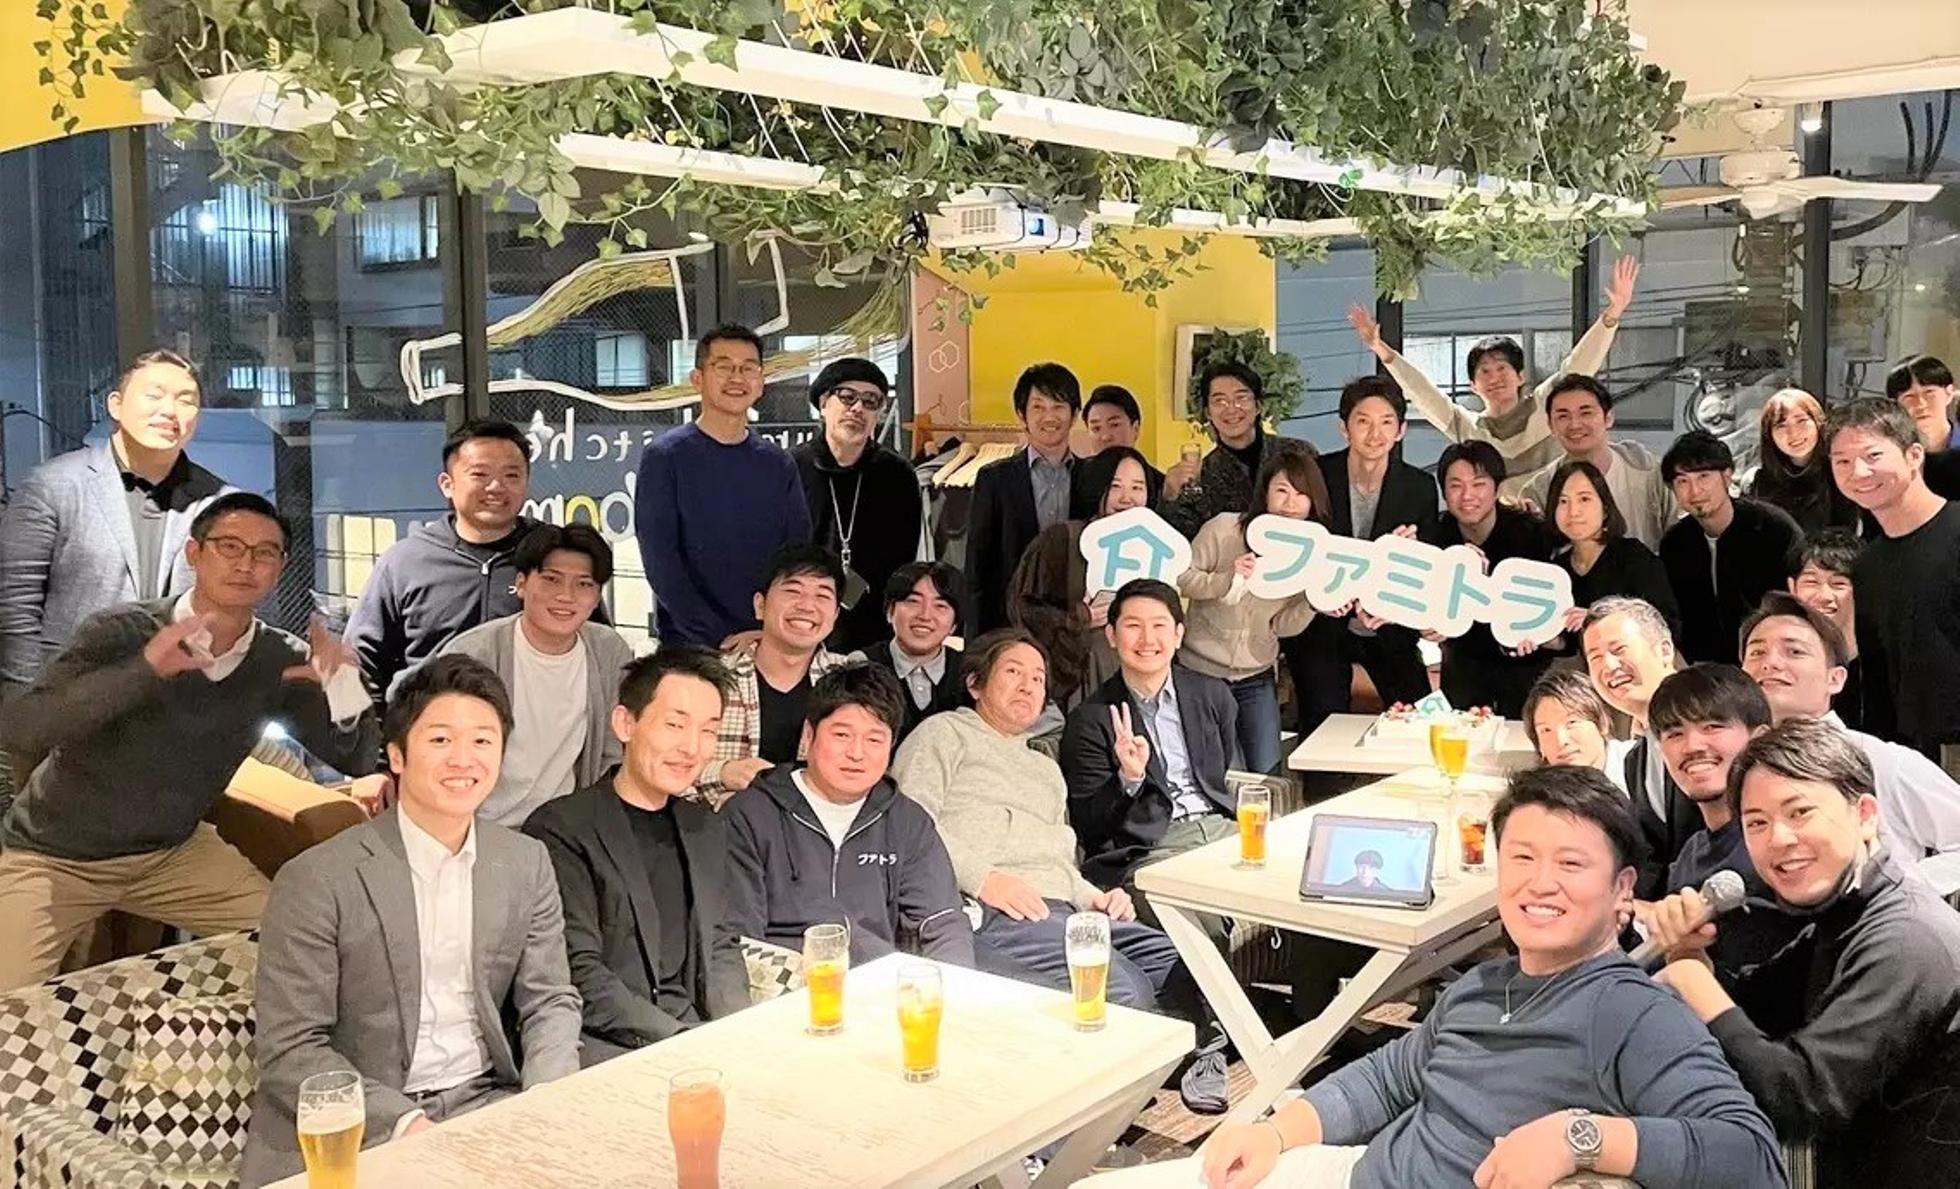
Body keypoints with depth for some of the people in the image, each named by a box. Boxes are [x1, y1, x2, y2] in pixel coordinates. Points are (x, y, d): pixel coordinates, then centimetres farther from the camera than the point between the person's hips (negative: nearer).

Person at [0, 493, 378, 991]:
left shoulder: (281, 661, -9)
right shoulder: (120, 632, -20)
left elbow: (356, 758, -8)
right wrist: (143, 670, -42)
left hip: (173, 849, 4)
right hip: (54, 855, -4)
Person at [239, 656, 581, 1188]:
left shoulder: (527, 864, 5)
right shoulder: (317, 879, -9)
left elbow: (550, 1001, 7)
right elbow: (291, 1049, -10)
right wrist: (403, 1123, -21)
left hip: (484, 1104, 3)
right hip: (355, 1131, -3)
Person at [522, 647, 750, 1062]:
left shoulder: (708, 829, 17)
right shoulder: (559, 829, -5)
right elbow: (579, 974, -11)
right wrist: (683, 1039, -18)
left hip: (693, 1031, 7)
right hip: (599, 1042, -6)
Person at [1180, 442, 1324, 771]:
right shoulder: (1224, 528, -13)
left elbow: (1282, 625, -1)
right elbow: (1180, 579, -11)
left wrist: (1315, 603, -19)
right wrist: (1228, 580, -26)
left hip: (1256, 679, 4)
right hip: (1201, 671, -4)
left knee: (1268, 775, 5)